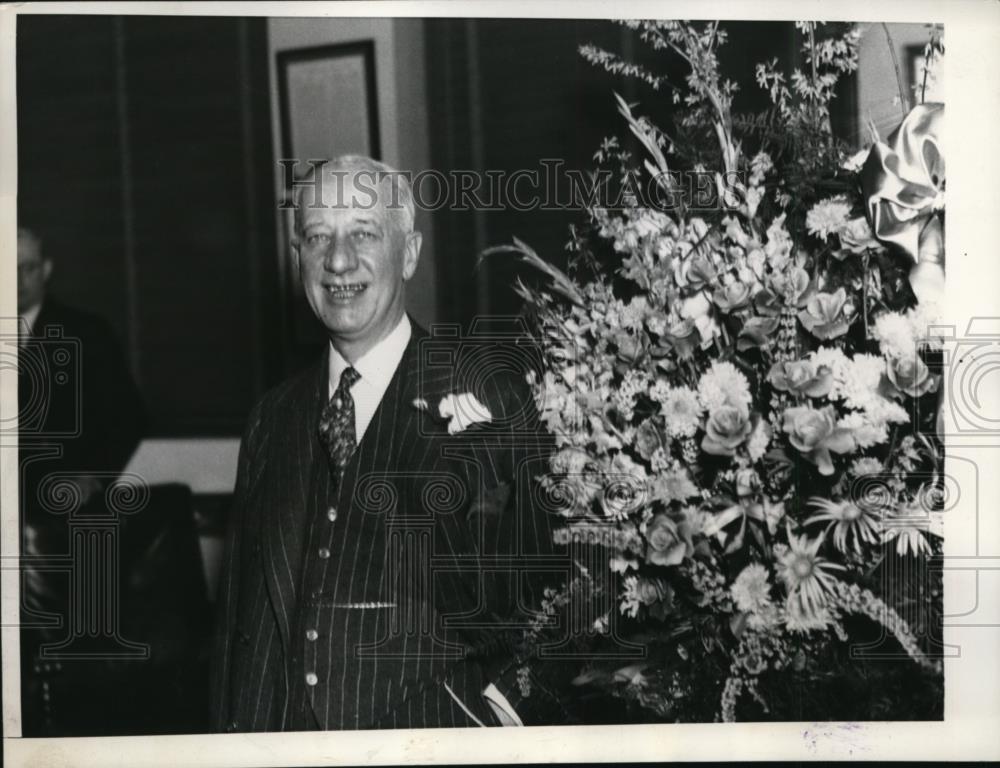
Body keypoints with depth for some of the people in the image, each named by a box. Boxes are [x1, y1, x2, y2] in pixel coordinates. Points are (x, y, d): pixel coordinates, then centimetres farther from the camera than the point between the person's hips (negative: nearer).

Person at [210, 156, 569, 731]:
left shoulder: (491, 398, -7)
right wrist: (238, 731, 8)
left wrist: (506, 705, -16)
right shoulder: (274, 420, 9)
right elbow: (245, 616, 13)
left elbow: (543, 590, -7)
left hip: (436, 744, -4)